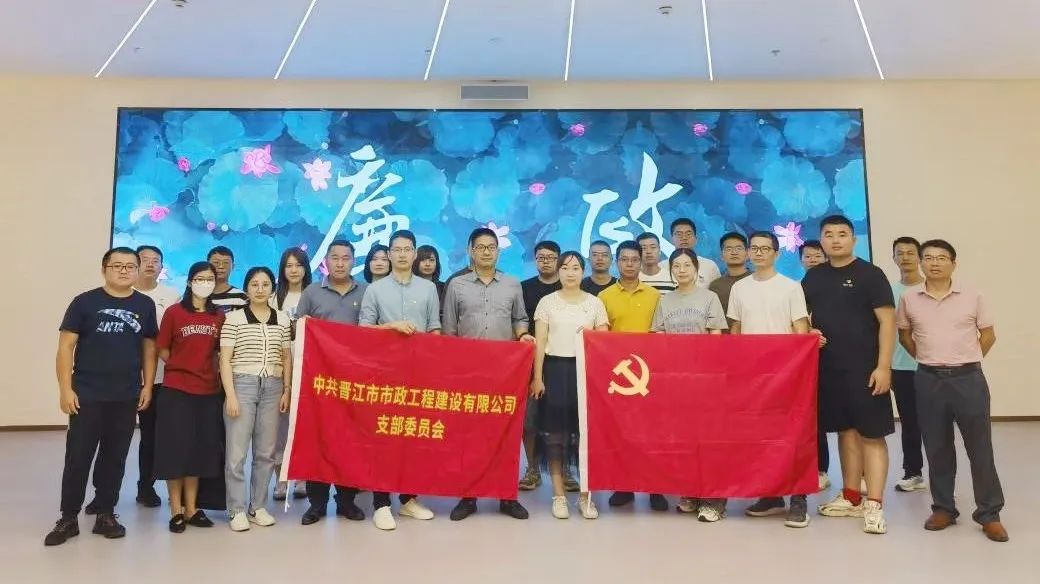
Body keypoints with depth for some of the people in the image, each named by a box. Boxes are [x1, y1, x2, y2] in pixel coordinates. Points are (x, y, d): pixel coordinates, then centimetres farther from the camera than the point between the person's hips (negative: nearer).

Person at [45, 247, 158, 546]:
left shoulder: (145, 305, 6)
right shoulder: (85, 302, -2)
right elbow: (66, 346, -2)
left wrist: (147, 386, 4)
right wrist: (65, 388, -8)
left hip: (127, 397, 2)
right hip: (87, 395, -2)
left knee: (115, 458, 10)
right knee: (78, 457, 2)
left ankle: (105, 515, 21)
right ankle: (68, 518, 16)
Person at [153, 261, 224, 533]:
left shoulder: (219, 316, 6)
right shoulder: (174, 312, -2)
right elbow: (162, 351, 1)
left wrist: (207, 371, 1)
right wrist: (183, 368, -4)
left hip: (208, 391, 3)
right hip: (176, 391, -3)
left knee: (200, 449, 9)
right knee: (176, 449, 2)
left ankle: (191, 508, 20)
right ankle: (176, 510, 13)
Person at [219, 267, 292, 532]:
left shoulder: (282, 320, 9)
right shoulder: (234, 319, -1)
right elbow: (225, 360, -3)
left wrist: (287, 390, 6)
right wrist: (230, 395, -10)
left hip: (272, 387, 3)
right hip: (242, 384, -3)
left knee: (266, 452, 8)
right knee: (237, 452, -2)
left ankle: (258, 507, 18)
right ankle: (237, 510, 9)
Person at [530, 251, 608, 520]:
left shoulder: (595, 303, 8)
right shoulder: (547, 302, 5)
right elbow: (540, 343, 1)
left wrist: (591, 335, -13)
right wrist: (537, 377, -5)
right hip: (555, 370, -1)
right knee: (555, 434, 1)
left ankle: (585, 496, 13)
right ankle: (559, 496, 13)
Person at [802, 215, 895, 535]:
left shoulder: (870, 274, -4)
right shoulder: (813, 277, 10)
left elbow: (887, 321, -8)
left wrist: (883, 366, -15)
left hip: (864, 369, -5)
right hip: (827, 368, 5)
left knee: (871, 434, -3)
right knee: (845, 431, 12)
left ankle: (874, 505, 0)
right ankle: (851, 498, 22)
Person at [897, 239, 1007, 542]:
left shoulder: (972, 296, -2)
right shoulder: (909, 298, 1)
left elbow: (988, 334, 7)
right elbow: (904, 333, 15)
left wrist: (966, 360, 5)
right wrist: (925, 358, 9)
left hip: (969, 378, -1)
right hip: (929, 380, 1)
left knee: (980, 448, 3)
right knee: (937, 448, 9)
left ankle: (989, 513, 14)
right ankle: (943, 508, 20)